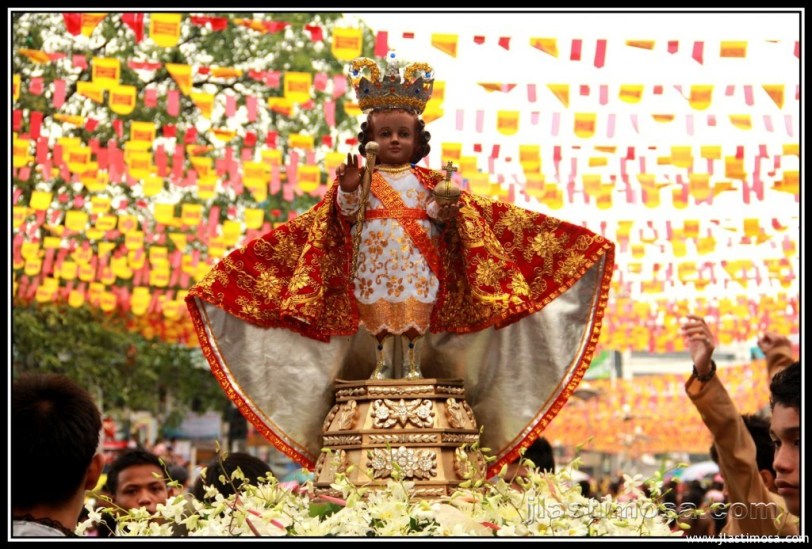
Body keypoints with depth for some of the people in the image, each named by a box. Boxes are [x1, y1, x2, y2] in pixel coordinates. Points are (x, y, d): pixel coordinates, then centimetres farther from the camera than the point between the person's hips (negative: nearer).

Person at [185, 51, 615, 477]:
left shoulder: (428, 179, 10)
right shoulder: (362, 177, 6)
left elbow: (441, 215, 4)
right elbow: (347, 214, -2)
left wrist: (446, 205, -18)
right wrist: (348, 188, -20)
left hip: (418, 265, 1)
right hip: (373, 263, -1)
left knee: (416, 316, 0)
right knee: (378, 317, -1)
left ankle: (413, 364, 7)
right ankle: (382, 364, 7)